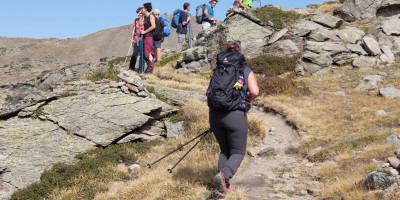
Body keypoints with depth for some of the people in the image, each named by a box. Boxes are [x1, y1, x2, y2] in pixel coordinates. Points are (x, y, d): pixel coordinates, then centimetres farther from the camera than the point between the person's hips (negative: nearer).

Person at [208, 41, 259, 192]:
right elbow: (254, 92, -11)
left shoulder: (218, 70, 10)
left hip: (215, 114, 4)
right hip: (236, 115, -3)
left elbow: (208, 92, 5)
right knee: (238, 152, 11)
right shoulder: (246, 71, 3)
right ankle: (224, 175, -15)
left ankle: (224, 184, 17)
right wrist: (247, 101, 8)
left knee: (224, 150, 21)